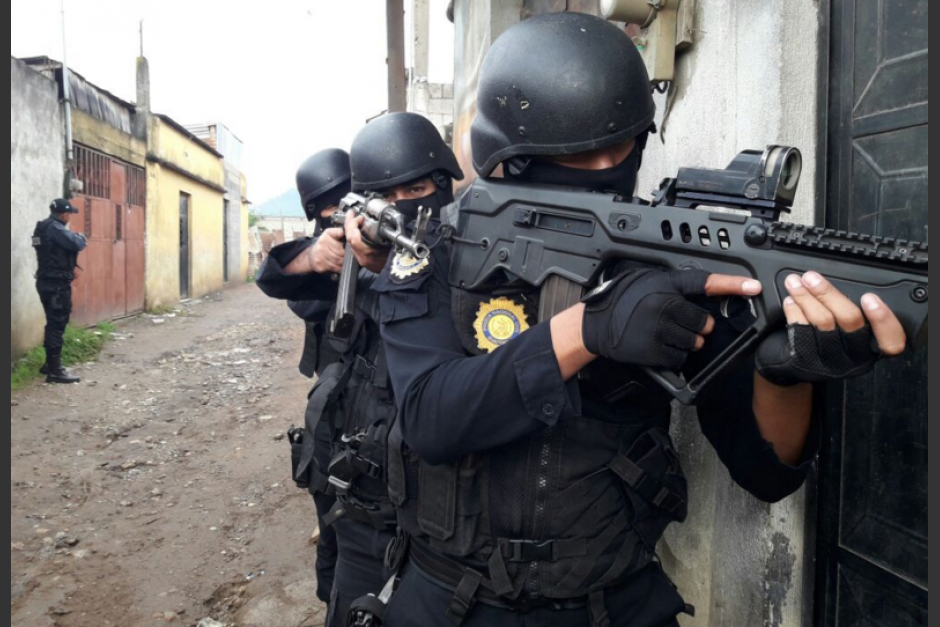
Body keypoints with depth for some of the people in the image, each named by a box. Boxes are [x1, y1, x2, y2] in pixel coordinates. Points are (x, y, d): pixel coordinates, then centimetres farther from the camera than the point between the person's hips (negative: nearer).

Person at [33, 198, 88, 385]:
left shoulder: (45, 228, 16)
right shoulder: (55, 228, -16)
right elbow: (76, 244, -22)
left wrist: (76, 239, 3)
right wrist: (82, 238, -2)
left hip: (48, 282, 10)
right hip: (57, 284, -10)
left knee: (54, 324, 18)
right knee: (57, 325, -8)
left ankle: (50, 364, 27)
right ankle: (55, 371, -7)